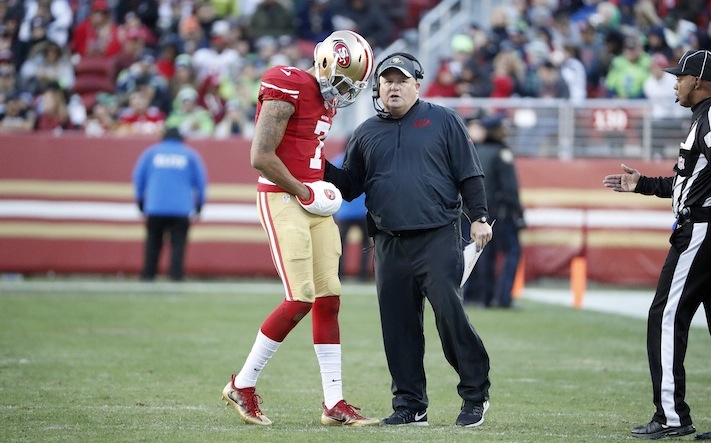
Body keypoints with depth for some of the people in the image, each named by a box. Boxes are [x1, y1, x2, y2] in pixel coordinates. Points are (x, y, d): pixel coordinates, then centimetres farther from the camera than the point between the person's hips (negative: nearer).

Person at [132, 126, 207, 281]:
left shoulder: (151, 152, 11)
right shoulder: (190, 154, 9)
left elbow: (138, 177, 10)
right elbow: (201, 181, 8)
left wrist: (140, 200, 18)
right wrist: (199, 203, 17)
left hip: (154, 206, 1)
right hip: (182, 209, -1)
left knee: (153, 242, 9)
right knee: (178, 242, -1)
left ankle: (148, 273, 6)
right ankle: (176, 274, -11)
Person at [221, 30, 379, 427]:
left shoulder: (327, 99, 13)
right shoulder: (289, 88, -15)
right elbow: (261, 158, -19)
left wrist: (323, 191, 8)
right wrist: (304, 192, -12)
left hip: (315, 204, 9)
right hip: (282, 201, -9)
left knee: (329, 299, 5)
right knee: (300, 300, -11)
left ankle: (334, 403, 8)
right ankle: (242, 386, 3)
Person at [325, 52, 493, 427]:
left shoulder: (443, 121, 6)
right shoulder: (366, 134, 16)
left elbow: (469, 173, 4)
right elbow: (349, 186, 18)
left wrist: (479, 218, -3)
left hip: (438, 239, -4)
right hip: (389, 245, 4)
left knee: (449, 313, -12)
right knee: (398, 324, 3)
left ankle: (476, 393, 0)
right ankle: (410, 404, 11)